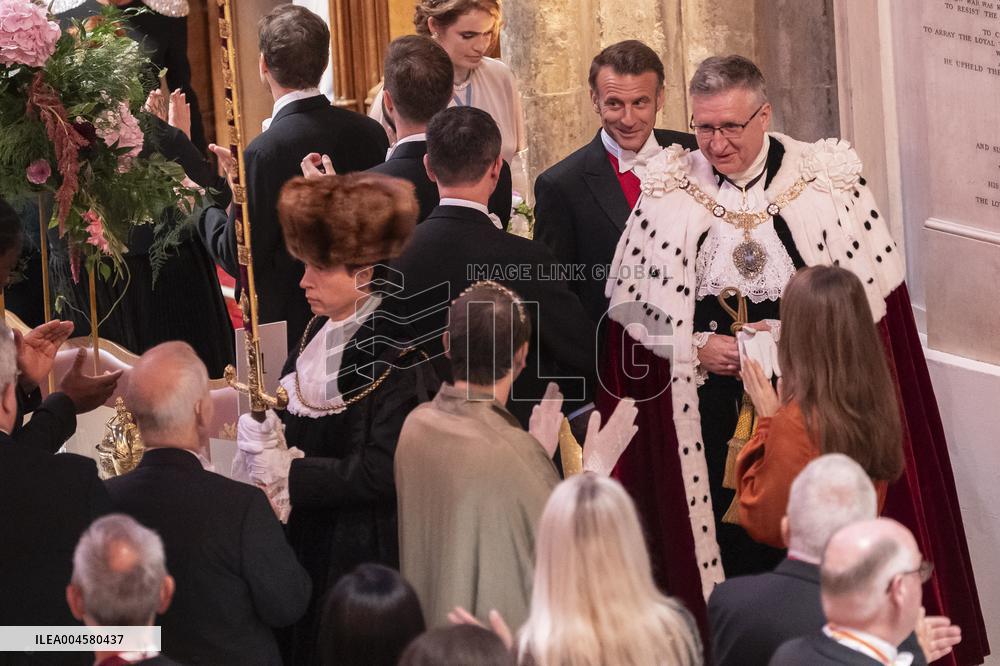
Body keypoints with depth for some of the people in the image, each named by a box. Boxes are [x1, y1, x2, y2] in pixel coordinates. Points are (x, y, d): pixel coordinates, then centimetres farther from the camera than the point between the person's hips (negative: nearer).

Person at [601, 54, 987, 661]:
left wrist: (793, 336, -13)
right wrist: (697, 348, -8)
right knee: (726, 543, 1)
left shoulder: (829, 181, -4)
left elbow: (870, 291, -2)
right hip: (708, 402, 1)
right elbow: (632, 304, 5)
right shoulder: (670, 191, 1)